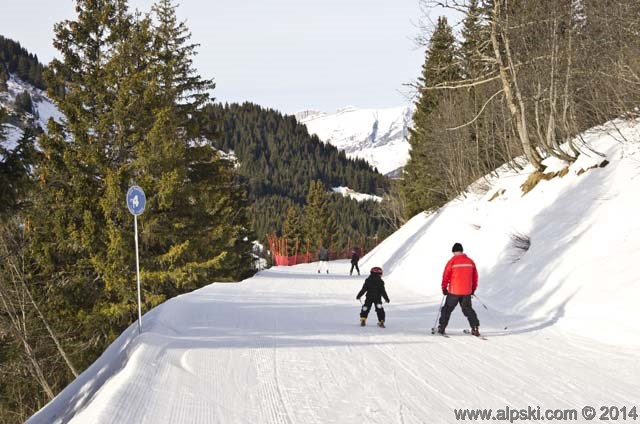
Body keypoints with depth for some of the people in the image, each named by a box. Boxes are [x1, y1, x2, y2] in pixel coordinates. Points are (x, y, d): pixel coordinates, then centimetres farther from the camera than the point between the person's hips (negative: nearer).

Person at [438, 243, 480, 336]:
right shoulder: (470, 261, 5)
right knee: (468, 309, 14)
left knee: (447, 309, 10)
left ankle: (442, 328, 12)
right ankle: (475, 327, 1)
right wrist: (473, 289, 22)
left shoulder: (452, 261, -8)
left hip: (454, 291, -3)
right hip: (467, 292, 3)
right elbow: (475, 276, 11)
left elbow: (446, 276, -6)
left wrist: (444, 288, 6)